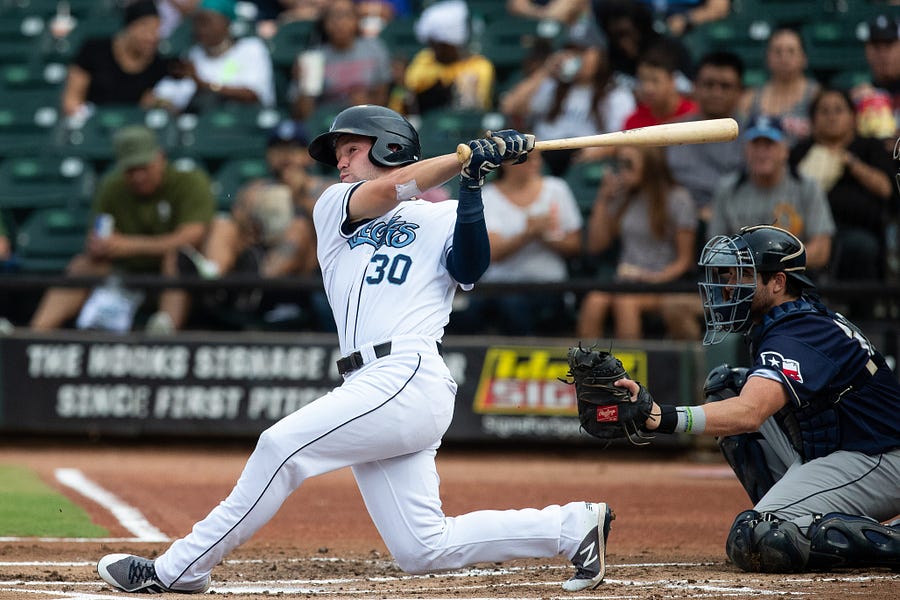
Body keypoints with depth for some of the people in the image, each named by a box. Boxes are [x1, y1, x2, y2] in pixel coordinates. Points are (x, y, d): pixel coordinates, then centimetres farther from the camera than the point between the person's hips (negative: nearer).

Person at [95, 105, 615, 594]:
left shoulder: (442, 218, 12)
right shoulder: (334, 207, 23)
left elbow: (470, 268, -7)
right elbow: (383, 191, 3)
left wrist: (472, 187, -16)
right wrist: (469, 156, -3)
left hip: (410, 377, -6)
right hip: (373, 390, 6)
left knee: (282, 446, -17)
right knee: (422, 551, -1)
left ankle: (180, 569, -11)